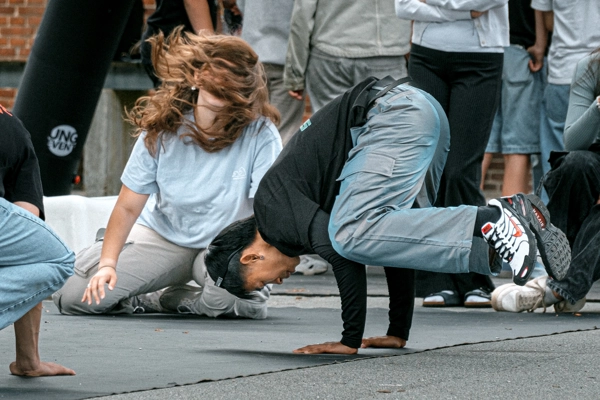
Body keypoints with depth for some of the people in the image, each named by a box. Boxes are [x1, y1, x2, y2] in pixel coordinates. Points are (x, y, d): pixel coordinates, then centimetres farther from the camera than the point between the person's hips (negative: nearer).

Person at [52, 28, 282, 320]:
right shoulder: (161, 131, -14)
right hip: (163, 237, 1)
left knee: (245, 297, -38)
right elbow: (128, 206, -9)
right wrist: (107, 263, -20)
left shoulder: (260, 134, -22)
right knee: (73, 294, -16)